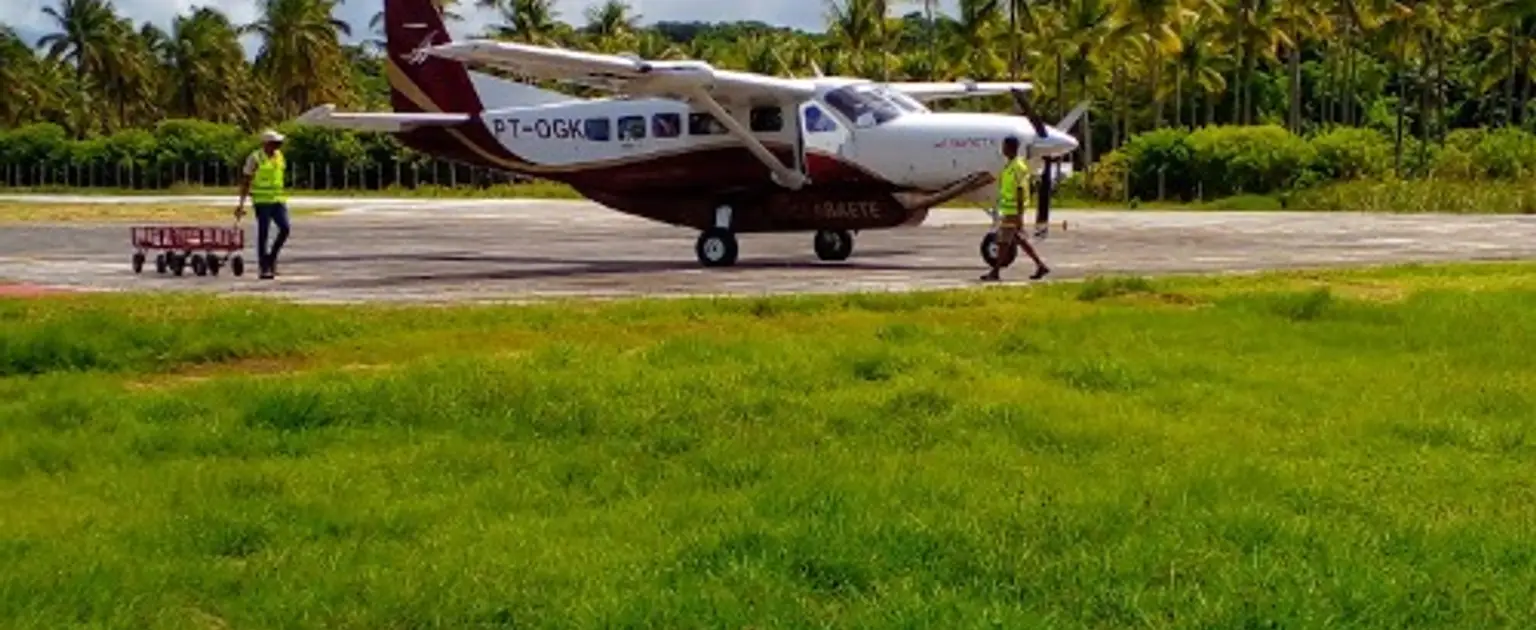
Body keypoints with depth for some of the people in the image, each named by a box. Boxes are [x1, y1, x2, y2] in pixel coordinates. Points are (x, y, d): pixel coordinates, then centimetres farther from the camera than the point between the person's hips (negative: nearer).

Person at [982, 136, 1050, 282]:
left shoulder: (1018, 167, -17)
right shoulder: (1010, 165, 13)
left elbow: (1020, 192, -19)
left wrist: (1019, 215, -21)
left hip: (1013, 210, -10)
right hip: (1008, 209, 10)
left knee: (1003, 240, -3)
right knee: (1019, 239, 13)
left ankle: (995, 273, 4)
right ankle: (1040, 265, 15)